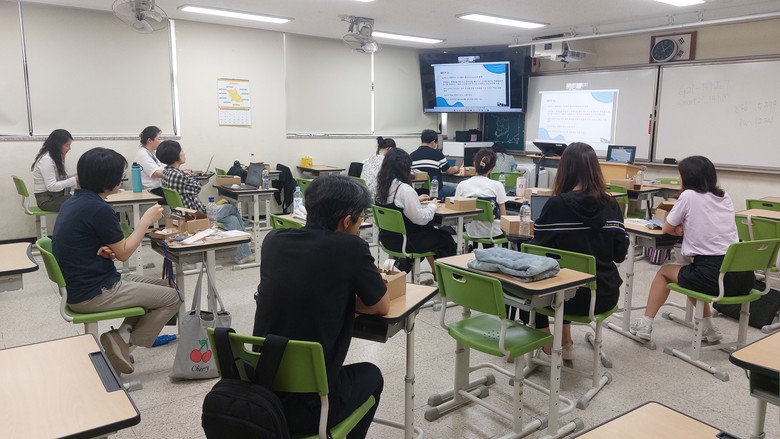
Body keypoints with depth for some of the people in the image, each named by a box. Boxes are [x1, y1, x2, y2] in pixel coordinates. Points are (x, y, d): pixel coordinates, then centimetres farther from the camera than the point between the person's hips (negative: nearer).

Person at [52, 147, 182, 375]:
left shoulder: (73, 202, 7)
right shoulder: (98, 209, -22)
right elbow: (124, 253, -13)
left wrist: (104, 250, -2)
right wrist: (146, 220, -4)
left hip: (81, 285, 9)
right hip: (93, 293, -9)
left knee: (163, 286, 16)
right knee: (172, 298, -1)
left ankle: (123, 333, 4)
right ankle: (124, 342, 1)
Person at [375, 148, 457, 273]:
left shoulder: (382, 186, -2)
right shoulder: (405, 189, -25)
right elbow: (421, 219, -22)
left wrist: (416, 199, 13)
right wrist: (432, 206, -6)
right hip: (404, 241, -8)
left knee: (431, 231, 29)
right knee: (447, 240, 13)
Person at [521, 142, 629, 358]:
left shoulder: (556, 204, -16)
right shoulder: (611, 205, -5)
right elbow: (620, 254, -1)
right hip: (606, 295, 5)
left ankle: (548, 347, 30)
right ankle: (566, 343, 41)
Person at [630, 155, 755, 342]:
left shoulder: (689, 195, -4)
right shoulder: (725, 197, 14)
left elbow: (667, 228, 6)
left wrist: (681, 227, 24)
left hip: (714, 276, -6)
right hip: (743, 275, 6)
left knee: (665, 271, 21)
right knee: (693, 272, 34)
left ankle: (645, 325, 22)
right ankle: (708, 328, 29)